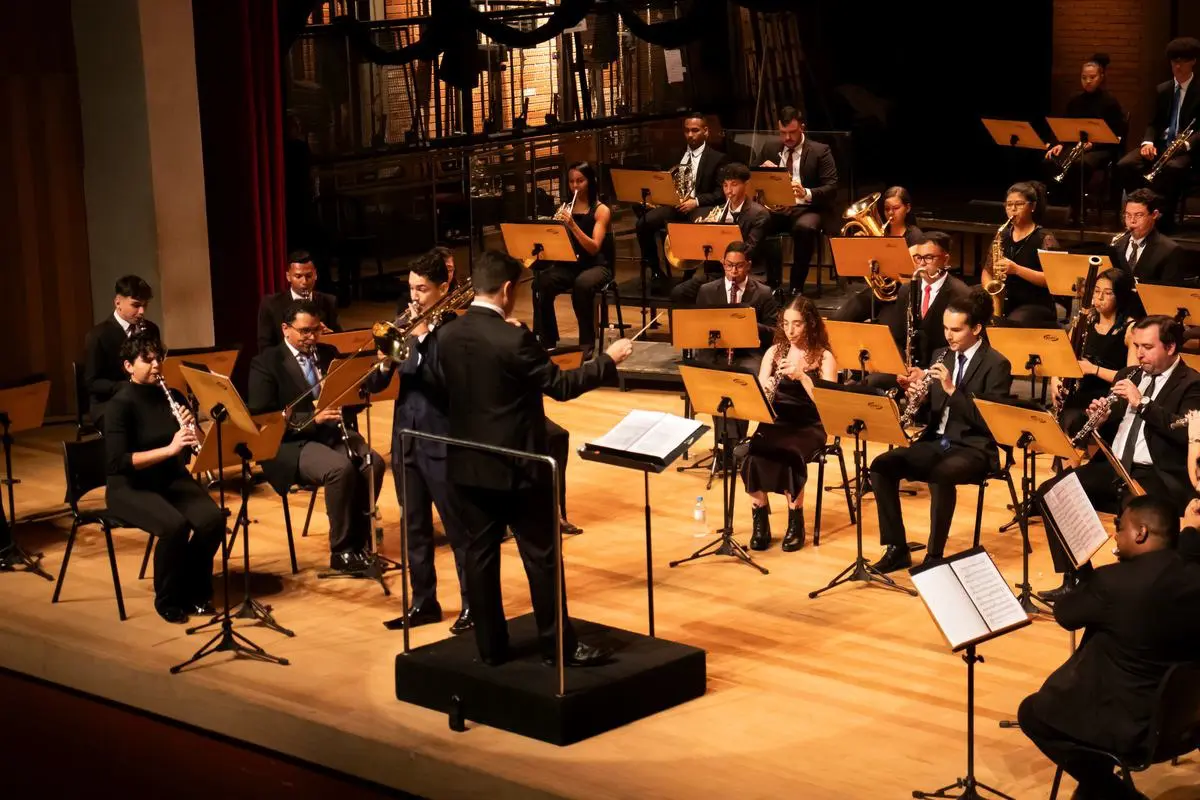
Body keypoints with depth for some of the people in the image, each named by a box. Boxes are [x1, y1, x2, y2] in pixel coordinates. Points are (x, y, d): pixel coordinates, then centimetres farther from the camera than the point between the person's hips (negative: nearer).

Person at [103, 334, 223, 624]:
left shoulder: (172, 396, 4)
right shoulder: (120, 404, -14)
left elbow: (195, 448, 7)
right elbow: (117, 463, -24)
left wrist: (192, 430, -16)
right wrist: (169, 449, -31)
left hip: (173, 480, 5)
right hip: (130, 488, -5)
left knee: (212, 519, -23)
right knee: (174, 525, -32)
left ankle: (195, 590, -1)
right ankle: (167, 599, -10)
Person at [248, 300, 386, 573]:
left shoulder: (329, 353, 14)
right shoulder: (266, 363, -4)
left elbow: (351, 393, 16)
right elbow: (260, 417, -14)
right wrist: (311, 418, -24)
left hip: (331, 433, 6)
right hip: (290, 442, -6)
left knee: (374, 463, -23)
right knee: (341, 468, -32)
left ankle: (359, 541, -10)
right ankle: (341, 551, -19)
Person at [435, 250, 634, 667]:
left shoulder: (447, 336, -1)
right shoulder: (514, 339, -19)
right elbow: (561, 386, -13)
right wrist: (608, 359, -1)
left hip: (468, 464, 6)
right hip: (516, 466, -6)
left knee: (480, 555, 10)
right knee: (542, 557, 4)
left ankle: (490, 646, 16)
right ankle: (559, 646, 11)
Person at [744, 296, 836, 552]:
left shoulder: (824, 357, -1)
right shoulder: (774, 351, 10)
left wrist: (801, 376, -24)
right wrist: (765, 389, -19)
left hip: (809, 426, -3)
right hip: (776, 422, 3)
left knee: (790, 455, -34)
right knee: (754, 454, -29)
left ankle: (796, 522, -14)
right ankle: (760, 521, -13)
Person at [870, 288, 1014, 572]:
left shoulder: (996, 365, -7)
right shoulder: (943, 358, 12)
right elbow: (930, 409, 14)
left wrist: (952, 389, -23)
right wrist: (919, 387, -7)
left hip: (974, 449, -7)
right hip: (936, 442, 7)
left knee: (940, 476, -38)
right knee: (881, 465, -17)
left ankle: (934, 555, -24)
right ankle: (897, 548, -11)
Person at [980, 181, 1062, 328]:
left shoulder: (1044, 238, -3)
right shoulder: (1003, 236, 13)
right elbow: (987, 271, 18)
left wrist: (1017, 269, -23)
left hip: (1036, 307, -5)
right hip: (1004, 305, 5)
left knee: (1011, 326, -35)